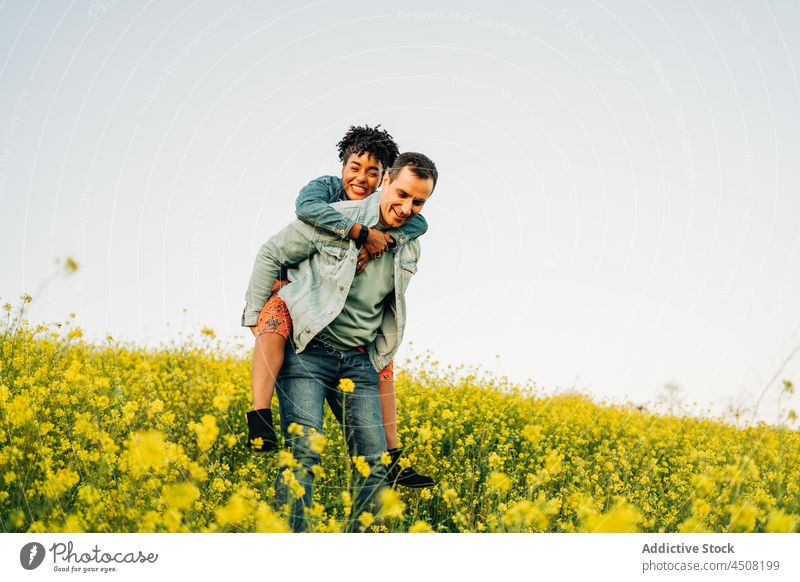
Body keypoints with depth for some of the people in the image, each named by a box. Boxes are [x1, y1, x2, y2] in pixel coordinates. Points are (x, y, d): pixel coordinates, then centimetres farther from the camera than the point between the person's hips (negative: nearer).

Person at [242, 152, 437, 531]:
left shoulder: (410, 247, 8)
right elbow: (271, 254, 0)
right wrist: (254, 316, 1)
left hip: (359, 363, 6)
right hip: (308, 353, -5)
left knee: (375, 460, 0)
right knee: (303, 453, -17)